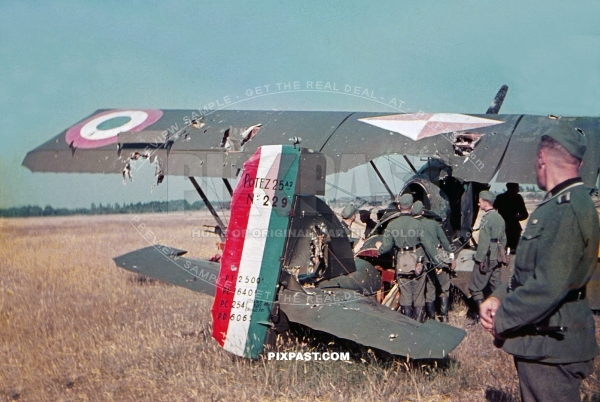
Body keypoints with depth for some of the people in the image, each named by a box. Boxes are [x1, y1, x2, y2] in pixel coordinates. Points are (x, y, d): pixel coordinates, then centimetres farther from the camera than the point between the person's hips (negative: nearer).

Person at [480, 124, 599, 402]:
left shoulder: (567, 210, -21)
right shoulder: (556, 205, 12)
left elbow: (547, 288, -27)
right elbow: (532, 272, 17)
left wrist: (501, 319, -15)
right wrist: (499, 298, 1)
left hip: (551, 347, -10)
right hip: (541, 340, 10)